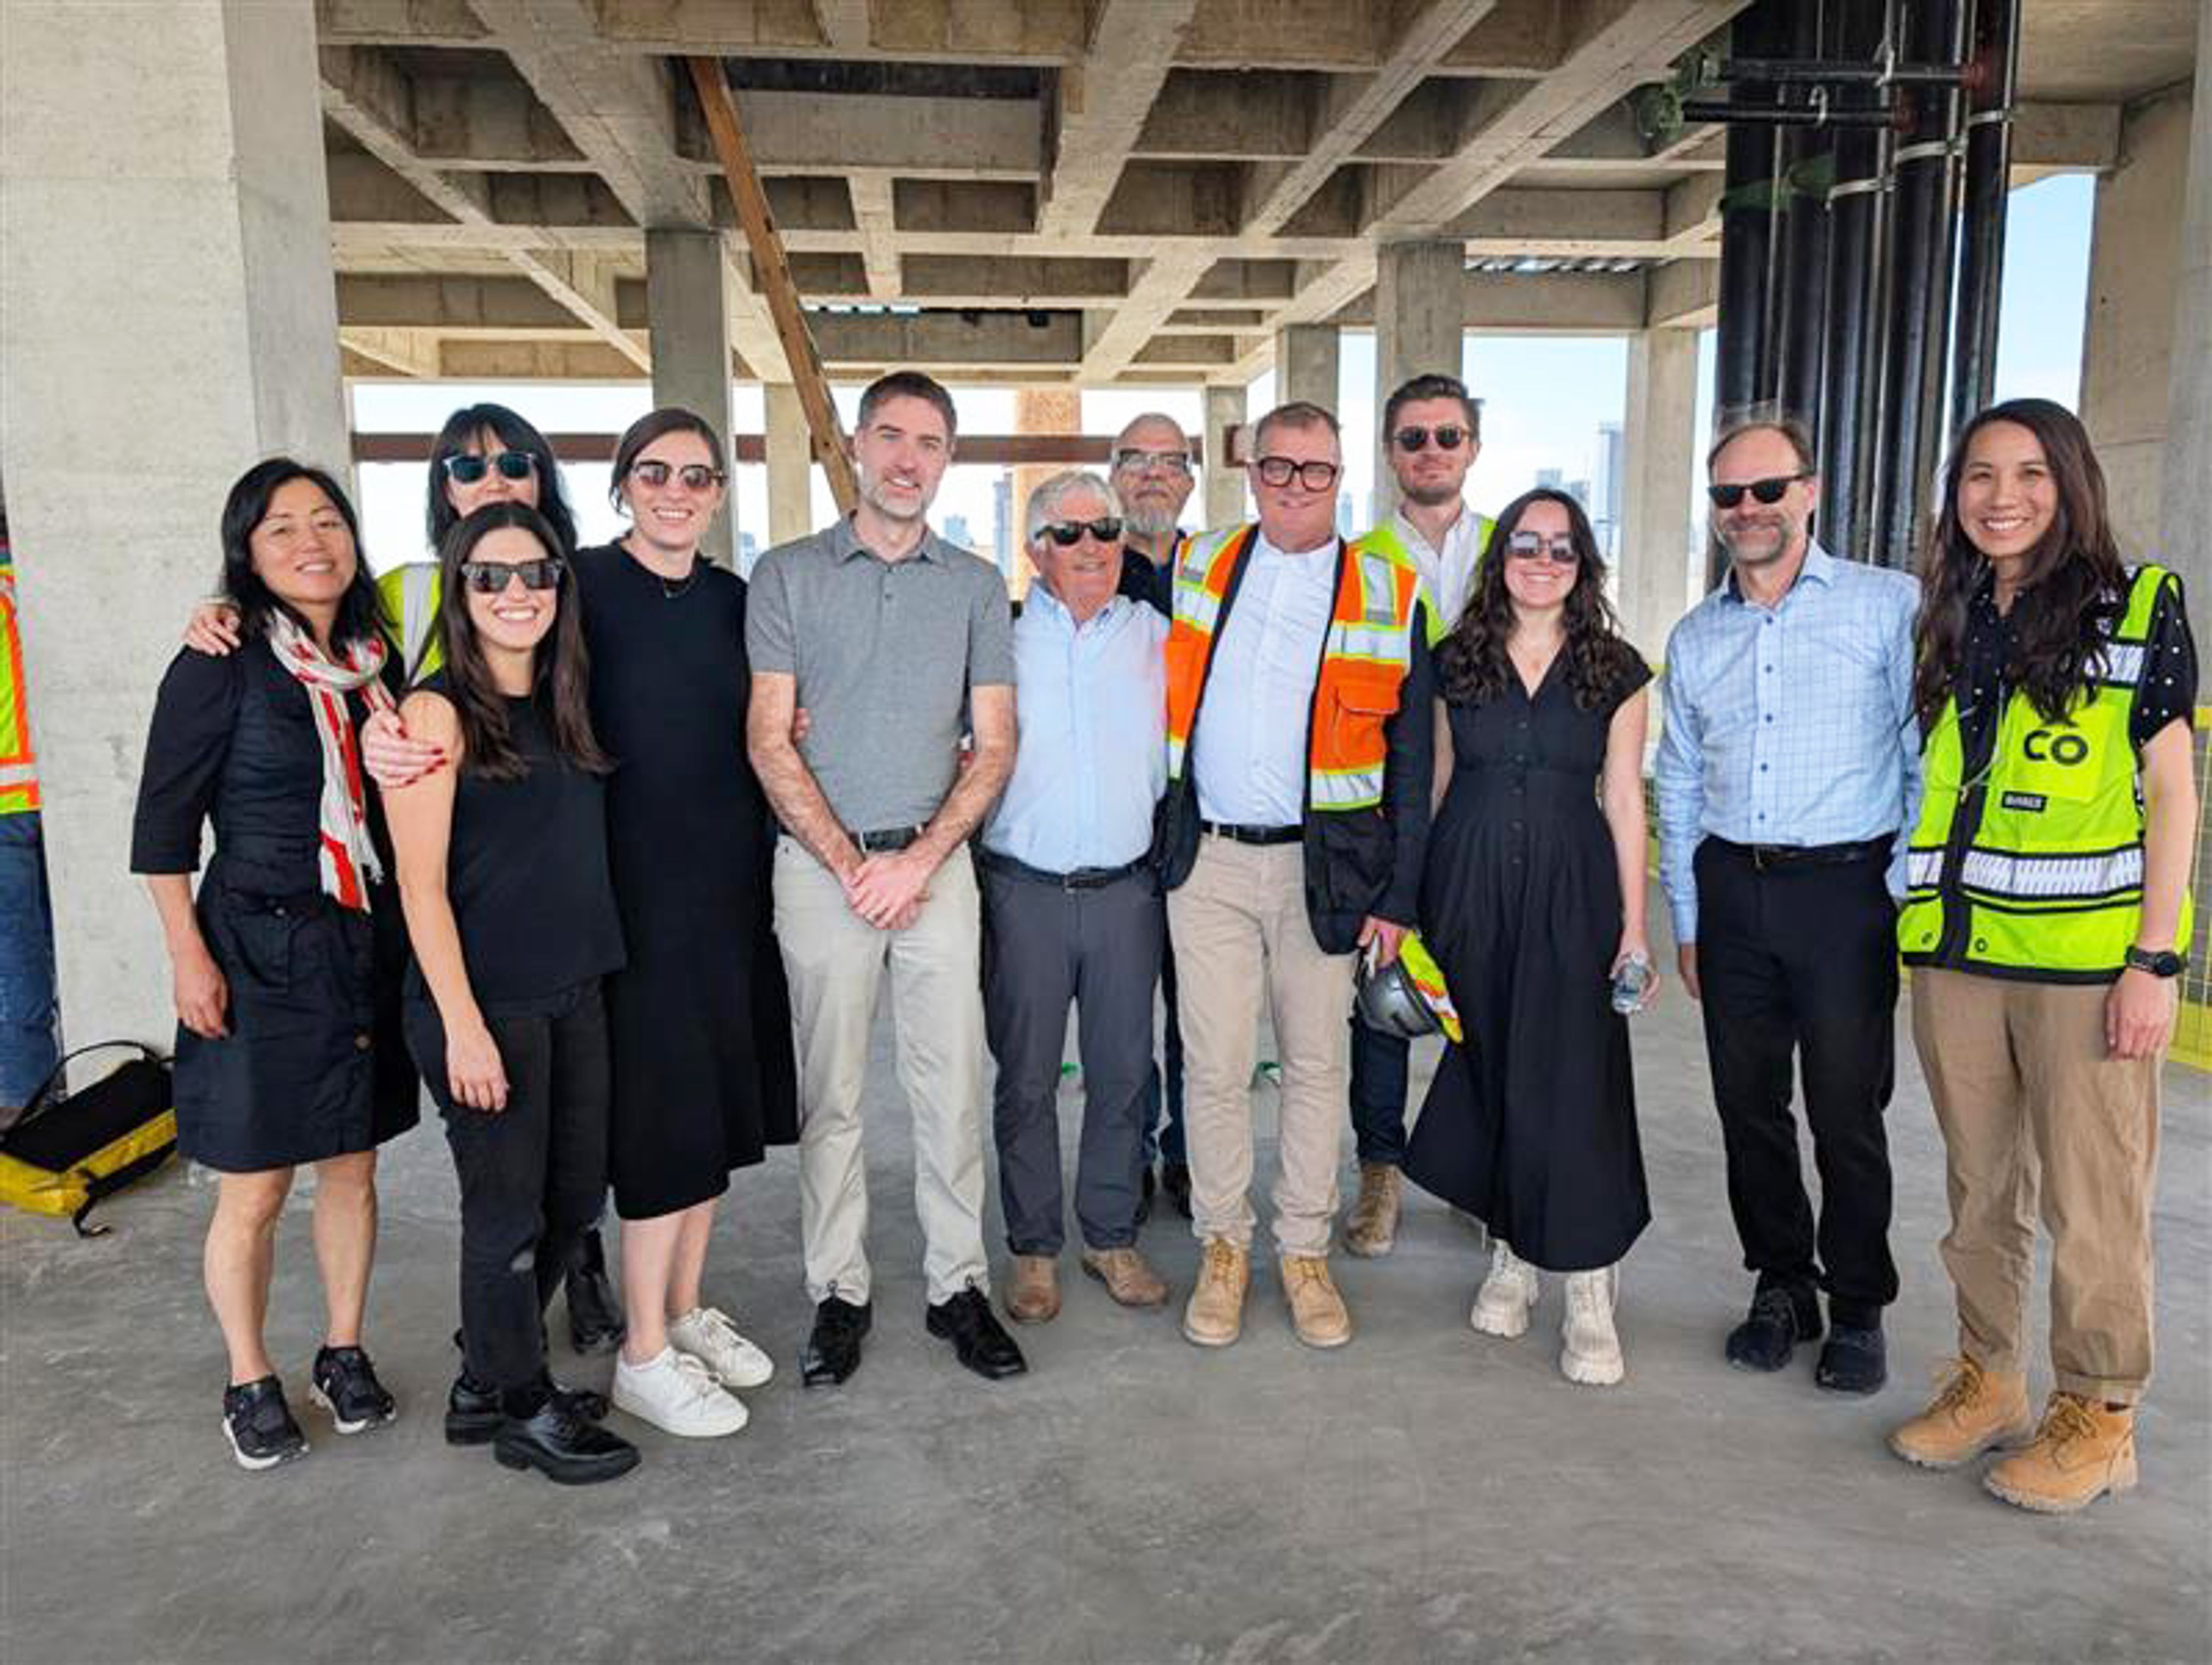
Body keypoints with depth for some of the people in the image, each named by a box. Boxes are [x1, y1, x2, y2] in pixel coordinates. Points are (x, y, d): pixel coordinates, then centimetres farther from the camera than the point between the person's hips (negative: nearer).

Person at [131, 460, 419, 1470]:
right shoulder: (220, 669, -9)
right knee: (253, 1190, 4)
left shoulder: (378, 660, 6)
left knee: (352, 1166, 13)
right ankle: (249, 1383, 24)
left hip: (370, 948, 5)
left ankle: (343, 1354, 30)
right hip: (258, 953, -4)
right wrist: (189, 959, -11)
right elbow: (162, 828, -7)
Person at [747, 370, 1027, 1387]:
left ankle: (959, 1285, 16)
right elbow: (769, 741, -1)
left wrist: (918, 860, -9)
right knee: (830, 1092, 5)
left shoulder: (976, 585, 8)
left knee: (954, 1085, 3)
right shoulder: (787, 575, 3)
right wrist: (850, 864, -9)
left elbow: (994, 744, 3)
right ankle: (838, 1292, 18)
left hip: (937, 859, 1)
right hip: (821, 863, -1)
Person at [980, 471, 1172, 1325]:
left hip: (1127, 891, 2)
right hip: (1024, 891, -2)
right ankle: (1034, 1248, 21)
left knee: (1122, 1074, 10)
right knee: (1026, 1080, 6)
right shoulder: (1002, 638, 1)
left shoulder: (1157, 636, 8)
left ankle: (1112, 1236, 26)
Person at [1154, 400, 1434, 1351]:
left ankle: (1305, 1251, 25)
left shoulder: (1390, 597, 2)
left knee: (1316, 1065, 9)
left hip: (1324, 868, 0)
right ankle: (1223, 1247, 22)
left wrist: (1397, 896, -2)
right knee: (1215, 1066, 4)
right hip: (1207, 859, 1)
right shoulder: (1195, 569, 7)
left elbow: (1411, 763, 2)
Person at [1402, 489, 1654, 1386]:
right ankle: (1511, 1253, 25)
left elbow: (1624, 800, 3)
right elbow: (1436, 785, 10)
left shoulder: (1615, 670, 4)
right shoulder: (1455, 662, 6)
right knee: (1487, 1070, 7)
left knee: (1574, 1082, -5)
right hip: (1468, 887, 2)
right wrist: (1406, 903, 7)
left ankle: (1589, 1295, 4)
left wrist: (1634, 927, -2)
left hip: (1570, 892, -1)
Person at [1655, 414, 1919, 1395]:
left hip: (1847, 888, -4)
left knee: (1847, 1112, 2)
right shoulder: (1694, 639, 12)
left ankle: (1858, 1312, 20)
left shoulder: (1887, 606, -1)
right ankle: (1781, 1285, 27)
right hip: (1732, 890, 4)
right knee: (1748, 1105, 10)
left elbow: (1930, 760, -2)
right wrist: (1687, 921, 13)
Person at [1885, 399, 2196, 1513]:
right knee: (1980, 1186, 14)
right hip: (1956, 949, 5)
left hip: (2087, 955, -4)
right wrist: (1925, 927, 10)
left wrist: (2155, 960, -10)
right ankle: (1988, 1380, 28)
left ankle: (2099, 1418, 19)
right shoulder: (1949, 621, 13)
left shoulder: (2138, 608, -1)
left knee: (2091, 1202, 3)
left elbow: (2171, 794, -3)